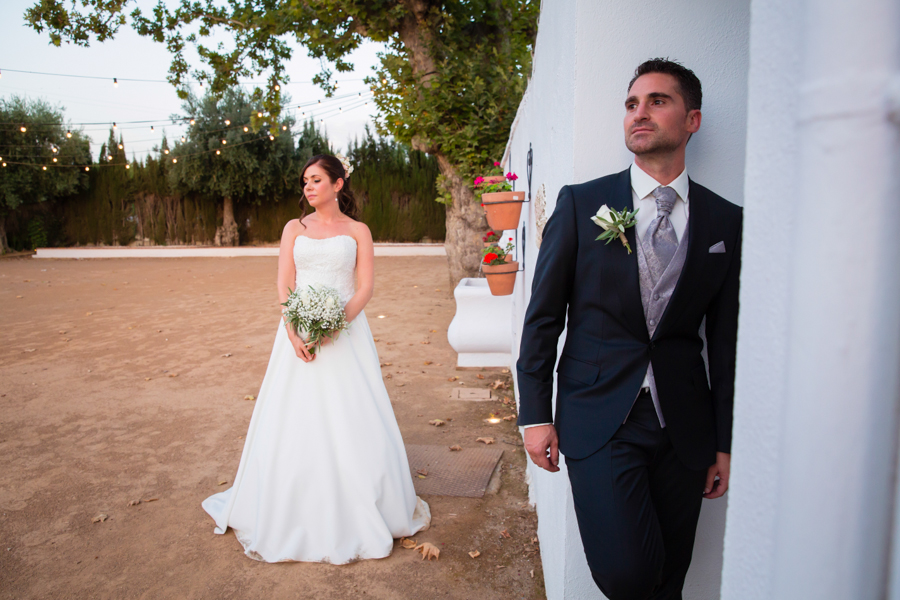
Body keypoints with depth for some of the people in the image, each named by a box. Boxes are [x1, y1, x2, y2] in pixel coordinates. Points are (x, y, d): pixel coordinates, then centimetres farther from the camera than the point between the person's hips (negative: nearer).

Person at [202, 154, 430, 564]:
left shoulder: (357, 231, 6)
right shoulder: (295, 229, 11)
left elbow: (365, 287, -3)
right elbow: (284, 285, 3)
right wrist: (294, 331, -14)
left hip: (346, 330, -2)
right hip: (299, 331, 2)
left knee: (350, 420, 0)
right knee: (295, 421, 4)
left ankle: (358, 513, 17)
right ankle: (296, 513, 21)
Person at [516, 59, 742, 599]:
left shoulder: (727, 222, 4)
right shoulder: (581, 203, -1)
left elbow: (727, 342, 6)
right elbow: (544, 314, 0)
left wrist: (727, 442, 7)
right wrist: (536, 414, -3)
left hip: (685, 427, 3)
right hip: (599, 418, -2)